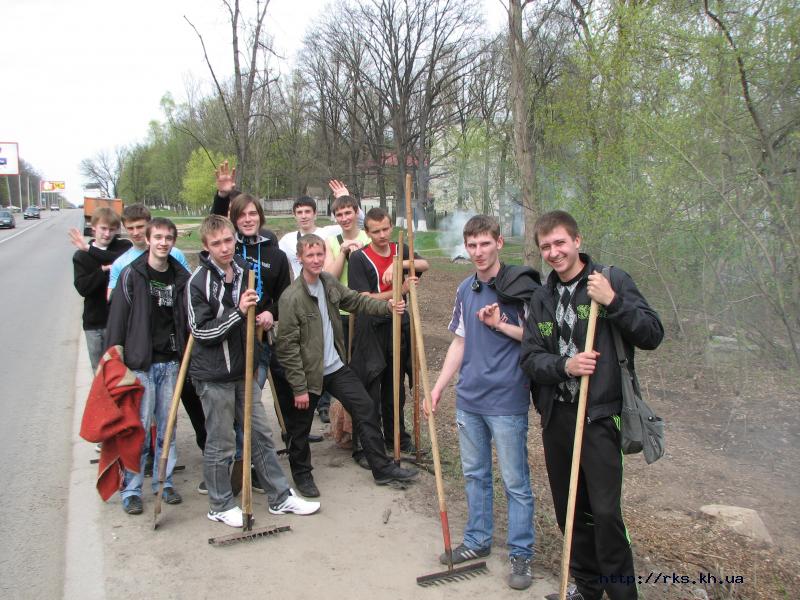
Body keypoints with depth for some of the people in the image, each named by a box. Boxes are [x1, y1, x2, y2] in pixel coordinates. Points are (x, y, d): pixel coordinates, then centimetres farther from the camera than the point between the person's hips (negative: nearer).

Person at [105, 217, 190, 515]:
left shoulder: (181, 276, 6)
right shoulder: (132, 274, -4)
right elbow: (118, 317, -4)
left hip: (171, 362, 4)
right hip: (140, 362, -3)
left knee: (167, 426, 10)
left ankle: (164, 481, 23)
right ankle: (131, 489, 13)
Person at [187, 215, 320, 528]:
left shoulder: (244, 270, 6)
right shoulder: (199, 281, -14)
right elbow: (201, 331, -16)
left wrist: (263, 314, 6)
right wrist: (238, 312, -25)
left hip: (243, 369, 6)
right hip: (214, 374, -6)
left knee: (261, 434, 12)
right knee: (220, 443, 5)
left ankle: (280, 496, 23)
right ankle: (220, 505, 23)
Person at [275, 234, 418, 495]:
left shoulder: (329, 282, -1)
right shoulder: (291, 298, -21)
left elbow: (356, 301, 14)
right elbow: (287, 346, -19)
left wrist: (387, 306, -2)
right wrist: (299, 388, -17)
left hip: (336, 367, 6)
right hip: (309, 373, -6)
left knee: (367, 409, 8)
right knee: (301, 428, 10)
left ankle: (383, 468, 20)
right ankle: (302, 474, 36)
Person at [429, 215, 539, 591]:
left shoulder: (520, 286, -10)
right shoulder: (465, 290, 9)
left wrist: (501, 324, -18)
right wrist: (438, 387, 10)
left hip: (507, 401, -6)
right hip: (468, 399, 6)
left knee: (515, 482, 5)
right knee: (474, 474, 18)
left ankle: (521, 555, 20)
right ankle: (477, 541, 34)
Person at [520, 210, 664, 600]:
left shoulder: (612, 280, -4)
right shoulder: (542, 298, 11)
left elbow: (653, 335, -8)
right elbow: (530, 358, 5)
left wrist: (613, 302, -21)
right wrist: (564, 366, -15)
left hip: (599, 415, -5)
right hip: (555, 416, 5)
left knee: (605, 511, -8)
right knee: (568, 509, 14)